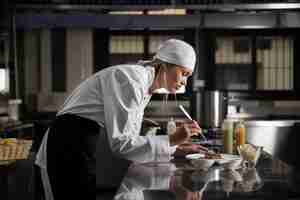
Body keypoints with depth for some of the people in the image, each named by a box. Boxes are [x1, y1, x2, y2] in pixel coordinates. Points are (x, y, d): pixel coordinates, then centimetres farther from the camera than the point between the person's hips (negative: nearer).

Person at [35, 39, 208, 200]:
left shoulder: (145, 87, 11)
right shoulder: (132, 78, -18)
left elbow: (129, 139, 11)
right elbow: (121, 142, -23)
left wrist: (176, 148, 4)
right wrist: (171, 140, -18)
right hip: (72, 149, -10)